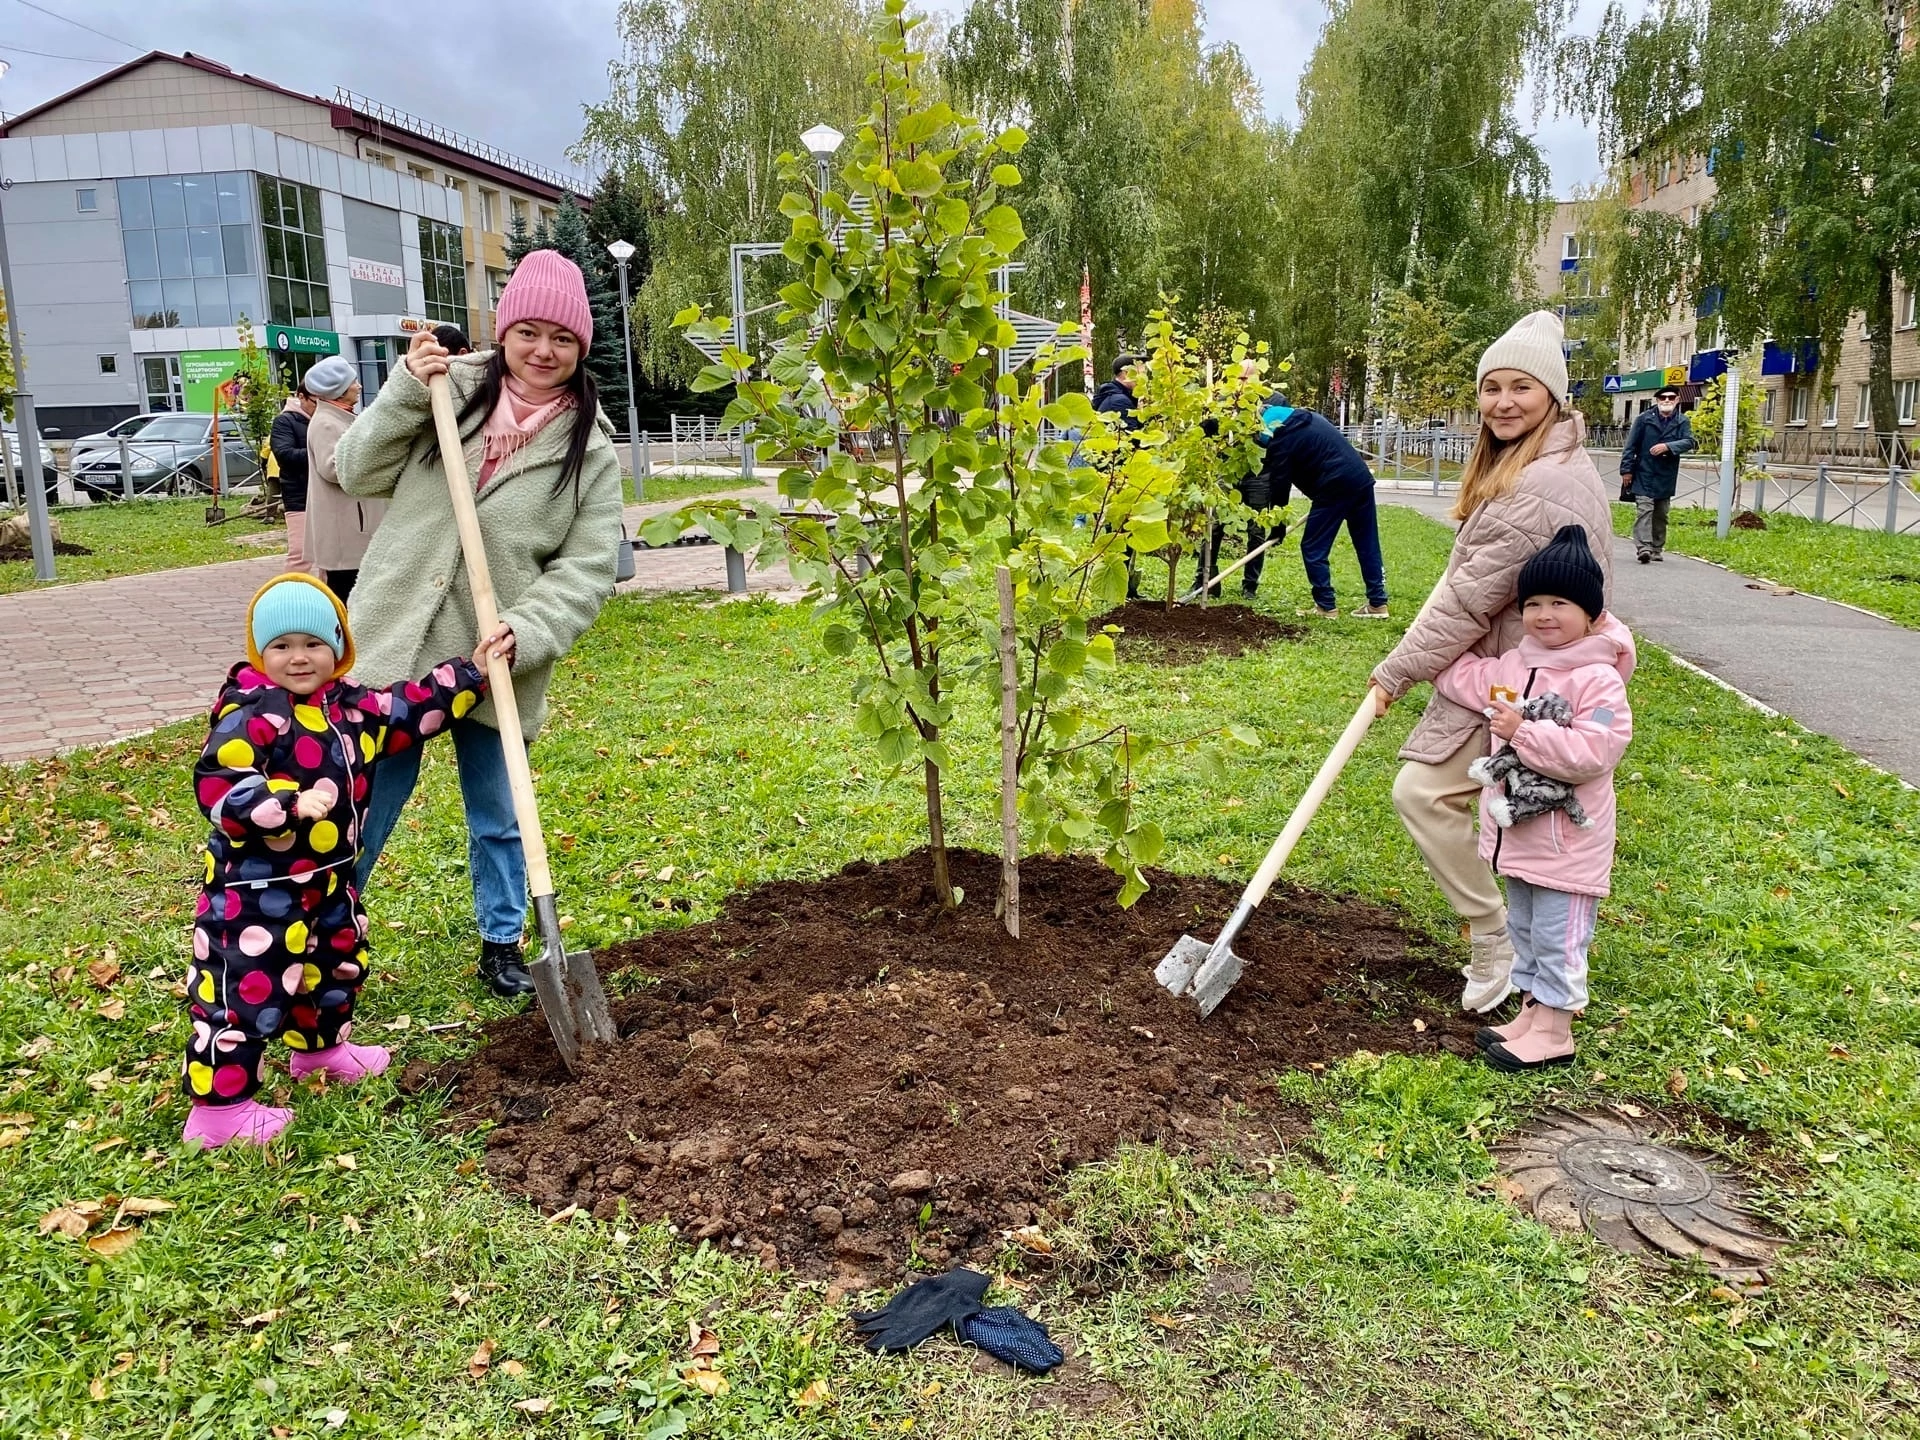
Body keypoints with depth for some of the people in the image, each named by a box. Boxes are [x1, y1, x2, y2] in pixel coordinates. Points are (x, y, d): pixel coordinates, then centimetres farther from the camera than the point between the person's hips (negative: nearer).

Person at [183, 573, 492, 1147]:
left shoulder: (350, 705, 5)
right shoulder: (251, 713, -20)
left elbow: (410, 711, 17)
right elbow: (218, 787, -27)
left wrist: (472, 673, 14)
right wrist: (293, 802, -37)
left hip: (326, 878, 9)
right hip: (256, 885, -9)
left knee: (339, 962, 25)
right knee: (249, 988, -3)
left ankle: (319, 1047, 49)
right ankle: (216, 1110, 10)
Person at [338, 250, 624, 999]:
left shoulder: (592, 449, -3)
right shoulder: (451, 389, -1)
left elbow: (587, 569, -7)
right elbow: (357, 472, 1)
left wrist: (525, 633, -22)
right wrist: (405, 391, -12)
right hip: (395, 642, 0)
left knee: (497, 817, 14)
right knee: (366, 802, 11)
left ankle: (502, 945, 33)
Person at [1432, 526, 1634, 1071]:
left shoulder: (1599, 680, -19)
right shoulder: (1512, 666, 5)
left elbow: (1593, 751, -29)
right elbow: (1467, 677, 24)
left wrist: (1525, 732, -29)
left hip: (1567, 842, -8)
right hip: (1517, 834, 9)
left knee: (1557, 938, 3)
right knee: (1523, 930, 20)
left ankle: (1554, 1030, 15)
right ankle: (1533, 1010, 34)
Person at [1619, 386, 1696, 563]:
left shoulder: (1682, 422, 6)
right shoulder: (1644, 418, 0)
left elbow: (1689, 442, -9)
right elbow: (1631, 446, 0)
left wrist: (1668, 446, -25)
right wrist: (1626, 469, -5)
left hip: (1666, 477, 3)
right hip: (1644, 475, -3)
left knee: (1661, 514, 11)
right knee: (1644, 510, -14)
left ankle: (1657, 549, 21)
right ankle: (1643, 548, -21)